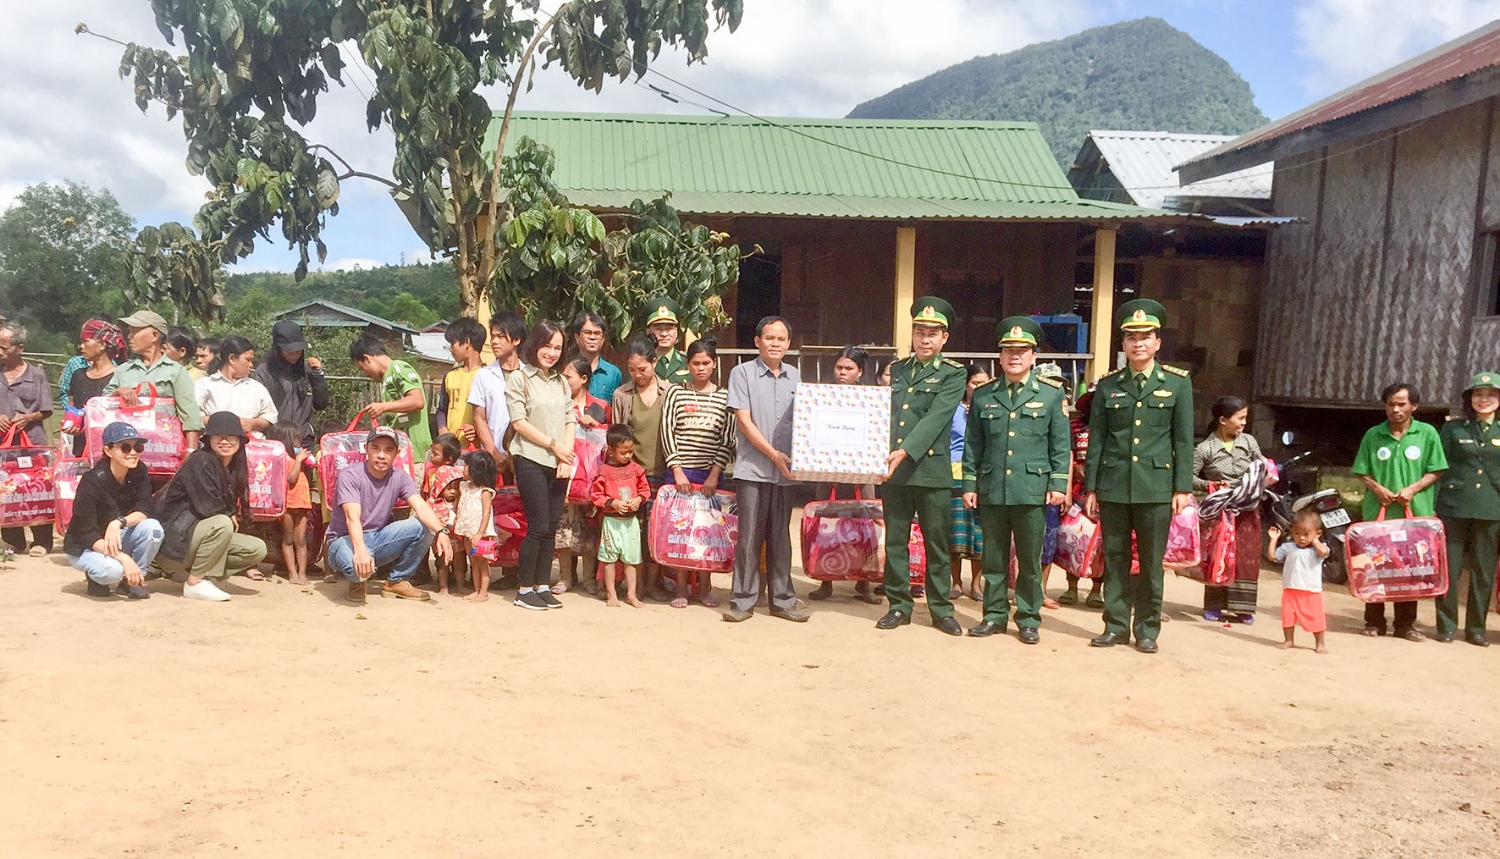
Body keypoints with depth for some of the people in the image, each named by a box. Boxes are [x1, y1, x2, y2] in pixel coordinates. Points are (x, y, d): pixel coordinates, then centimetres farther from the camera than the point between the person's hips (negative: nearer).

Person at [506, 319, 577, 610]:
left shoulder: (561, 382, 17)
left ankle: (543, 586, 13)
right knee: (538, 527, -8)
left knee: (551, 527, 5)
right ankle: (524, 589, 2)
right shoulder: (519, 379, 0)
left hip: (559, 463, 5)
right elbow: (519, 422, -7)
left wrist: (566, 457, -2)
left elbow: (570, 421, 12)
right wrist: (553, 445, -9)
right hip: (531, 461, -5)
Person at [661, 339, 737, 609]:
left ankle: (704, 587, 12)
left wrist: (715, 474, -6)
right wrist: (677, 470, -8)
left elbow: (728, 440, 3)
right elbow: (667, 432, 0)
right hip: (680, 470, -1)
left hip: (711, 473, 1)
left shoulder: (725, 397, 6)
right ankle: (681, 588, 8)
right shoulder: (676, 392, 5)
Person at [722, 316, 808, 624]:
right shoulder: (743, 373, -1)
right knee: (750, 536, -1)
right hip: (753, 468, -4)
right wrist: (774, 454, -14)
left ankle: (782, 600, 16)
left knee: (780, 536, 10)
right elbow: (743, 421, -7)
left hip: (787, 471, 4)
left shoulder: (794, 376, 12)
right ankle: (743, 600, 7)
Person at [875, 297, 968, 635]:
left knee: (937, 544, 5)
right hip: (893, 470, 4)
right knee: (895, 541, 8)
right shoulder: (895, 370, 14)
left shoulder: (953, 374, -1)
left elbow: (935, 418, -14)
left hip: (932, 470, -4)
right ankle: (899, 605, 19)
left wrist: (905, 451, -25)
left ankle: (941, 609, 15)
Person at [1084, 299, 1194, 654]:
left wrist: (1183, 488, -3)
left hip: (1156, 487, -1)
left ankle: (1147, 629, 15)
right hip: (1113, 486, 2)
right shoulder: (1107, 386, 8)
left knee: (1152, 563, 5)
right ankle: (1116, 625, 16)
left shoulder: (1177, 382, 4)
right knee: (1114, 559, 6)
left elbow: (1183, 439, 2)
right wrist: (1090, 488, 4)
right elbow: (1096, 439, 8)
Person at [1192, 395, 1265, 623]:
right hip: (1218, 510, -3)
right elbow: (1189, 476, -7)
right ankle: (1214, 606, 11)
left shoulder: (1249, 442, 3)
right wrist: (1209, 485, -21)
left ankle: (1242, 607, 12)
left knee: (1246, 558, 3)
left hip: (1246, 510, 3)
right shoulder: (1205, 448, -9)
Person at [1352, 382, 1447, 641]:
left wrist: (1413, 489, -13)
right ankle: (1374, 621, 13)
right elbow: (1362, 472, 7)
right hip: (1378, 511, 1)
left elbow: (1435, 471, 2)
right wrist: (1377, 488, -11)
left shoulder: (1427, 434, 2)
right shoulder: (1373, 435, 4)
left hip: (1415, 512, -1)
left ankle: (1406, 623, 15)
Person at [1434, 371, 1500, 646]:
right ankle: (1446, 626, 8)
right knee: (1449, 567, -1)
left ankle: (1476, 628, 16)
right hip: (1454, 506, -2)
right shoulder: (1453, 429, 6)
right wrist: (1433, 505, -4)